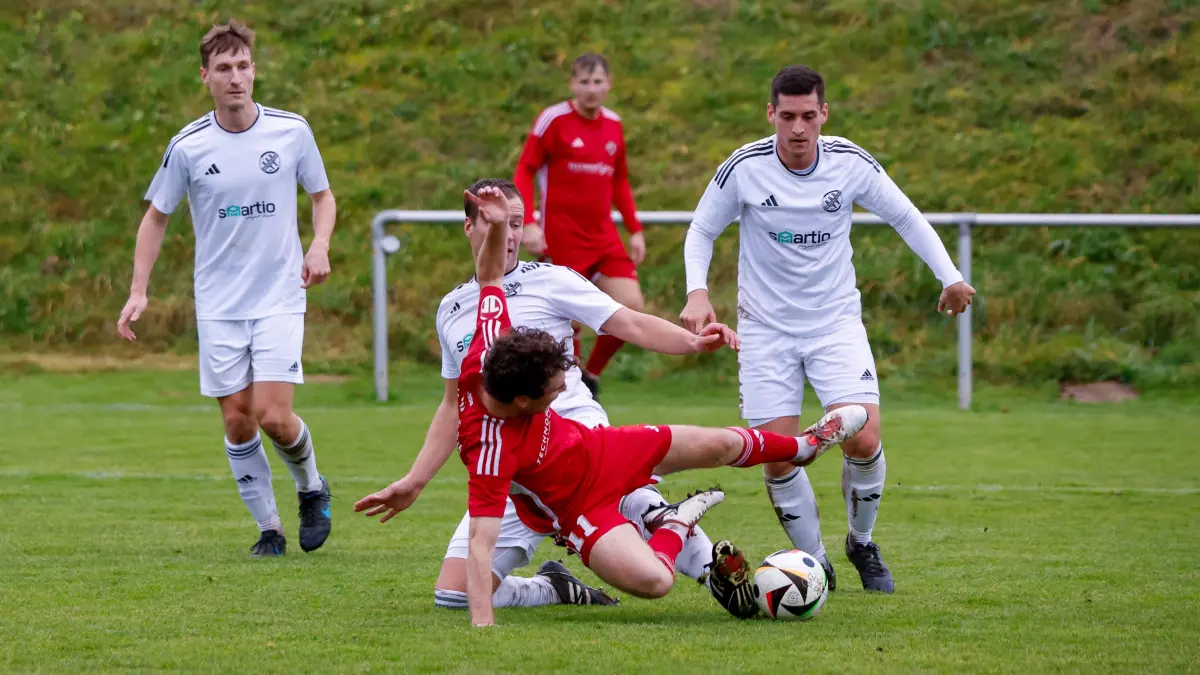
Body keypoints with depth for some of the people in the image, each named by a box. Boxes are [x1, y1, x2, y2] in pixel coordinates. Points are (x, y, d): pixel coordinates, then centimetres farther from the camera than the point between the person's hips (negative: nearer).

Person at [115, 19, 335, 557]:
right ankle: (269, 528, 15)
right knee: (237, 422, 0)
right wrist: (138, 291, -1)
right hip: (218, 305, 1)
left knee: (274, 416, -12)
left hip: (280, 298, -1)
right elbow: (156, 216, 7)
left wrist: (320, 245, -9)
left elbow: (322, 195, 11)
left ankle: (312, 488, 17)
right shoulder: (188, 146, -5)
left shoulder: (291, 131, -4)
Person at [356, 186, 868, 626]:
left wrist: (497, 227, -31)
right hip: (574, 505, -7)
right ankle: (677, 526, 9)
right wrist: (481, 626, -52)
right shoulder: (491, 449, -43)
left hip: (593, 449, 7)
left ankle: (802, 446, 50)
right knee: (652, 580, -28)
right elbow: (481, 542, -44)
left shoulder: (486, 356, -27)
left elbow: (490, 275, -14)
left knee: (722, 446, 17)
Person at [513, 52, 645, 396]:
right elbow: (524, 172, -6)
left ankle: (591, 376, 12)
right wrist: (529, 223, -16)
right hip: (561, 236, -5)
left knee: (631, 306, -6)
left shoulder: (613, 125, 10)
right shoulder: (553, 120, -7)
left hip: (603, 236, 5)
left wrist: (635, 229, 12)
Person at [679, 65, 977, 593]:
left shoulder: (851, 164, -10)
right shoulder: (744, 168, -13)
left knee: (864, 440, -15)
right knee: (778, 458, -7)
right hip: (766, 327, 0)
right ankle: (814, 562, 14)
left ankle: (861, 543, 13)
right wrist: (697, 291, -13)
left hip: (836, 321, 0)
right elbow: (701, 231, 2)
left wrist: (949, 277, -3)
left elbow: (905, 217, 5)